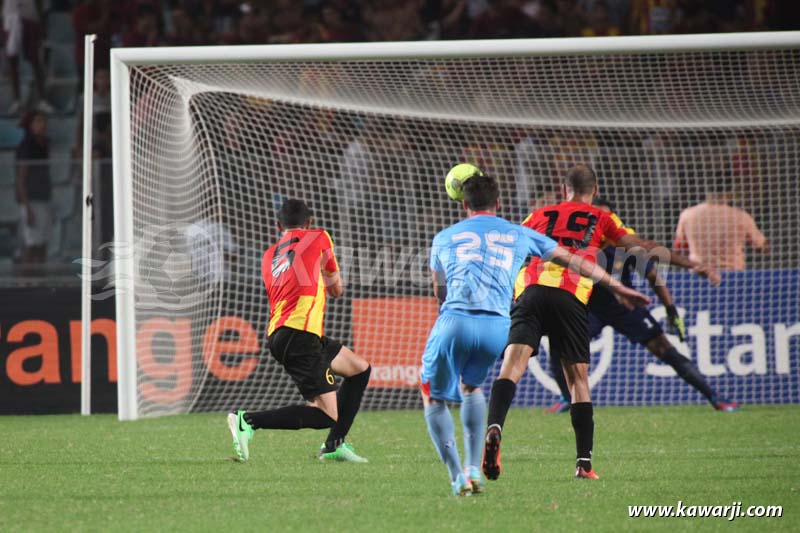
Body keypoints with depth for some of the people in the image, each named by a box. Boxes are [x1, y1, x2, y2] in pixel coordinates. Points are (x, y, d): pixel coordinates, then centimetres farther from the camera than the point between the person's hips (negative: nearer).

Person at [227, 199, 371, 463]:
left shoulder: (269, 256, 24)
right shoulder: (318, 237, 9)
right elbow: (336, 288, 19)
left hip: (279, 333, 8)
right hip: (300, 335, -8)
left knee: (360, 369, 23)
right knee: (326, 415, -14)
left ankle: (334, 444, 21)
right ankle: (249, 420, -21)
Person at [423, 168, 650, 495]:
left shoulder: (444, 237, 21)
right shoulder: (519, 235, 23)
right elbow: (572, 260, 32)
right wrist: (616, 287, 42)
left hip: (454, 321, -2)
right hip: (497, 327, 2)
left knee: (433, 396, 15)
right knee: (471, 386, 27)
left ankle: (458, 477, 2)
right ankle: (473, 468, 13)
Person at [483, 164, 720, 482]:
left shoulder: (539, 216, 26)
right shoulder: (601, 220, 21)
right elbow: (644, 248, 15)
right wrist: (693, 266, 18)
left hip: (530, 291, 1)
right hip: (570, 298, -1)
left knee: (512, 367, -13)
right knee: (578, 378, 10)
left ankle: (494, 429, -40)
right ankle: (584, 463, 5)